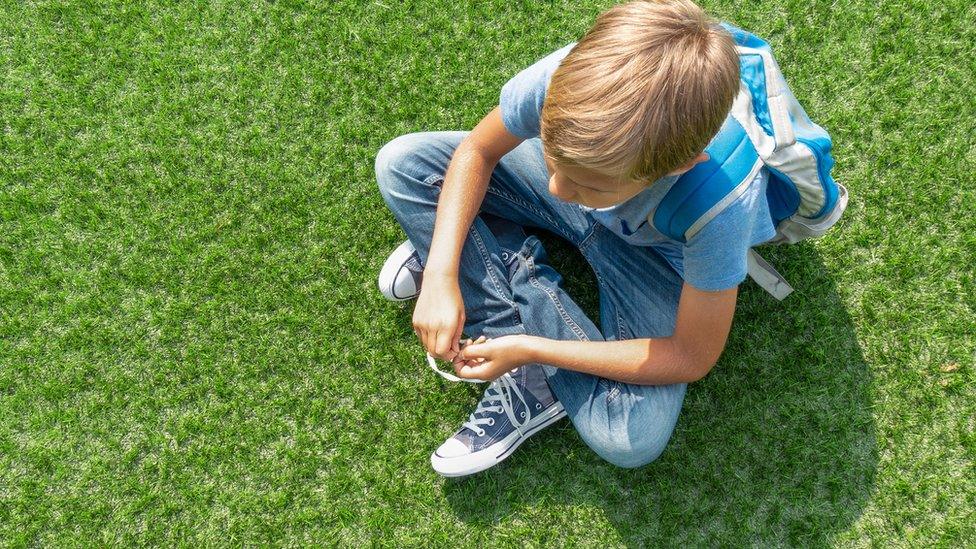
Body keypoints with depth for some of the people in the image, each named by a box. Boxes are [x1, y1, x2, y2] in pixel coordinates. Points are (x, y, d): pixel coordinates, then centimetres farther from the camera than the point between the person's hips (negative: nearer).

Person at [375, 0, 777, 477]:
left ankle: (515, 269, -6)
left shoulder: (721, 208, -41)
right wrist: (441, 276, -24)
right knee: (402, 163, -14)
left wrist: (532, 350, -28)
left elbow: (692, 358, -26)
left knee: (631, 440, -26)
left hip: (652, 251, -3)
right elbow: (476, 151, -13)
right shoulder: (566, 78, -35)